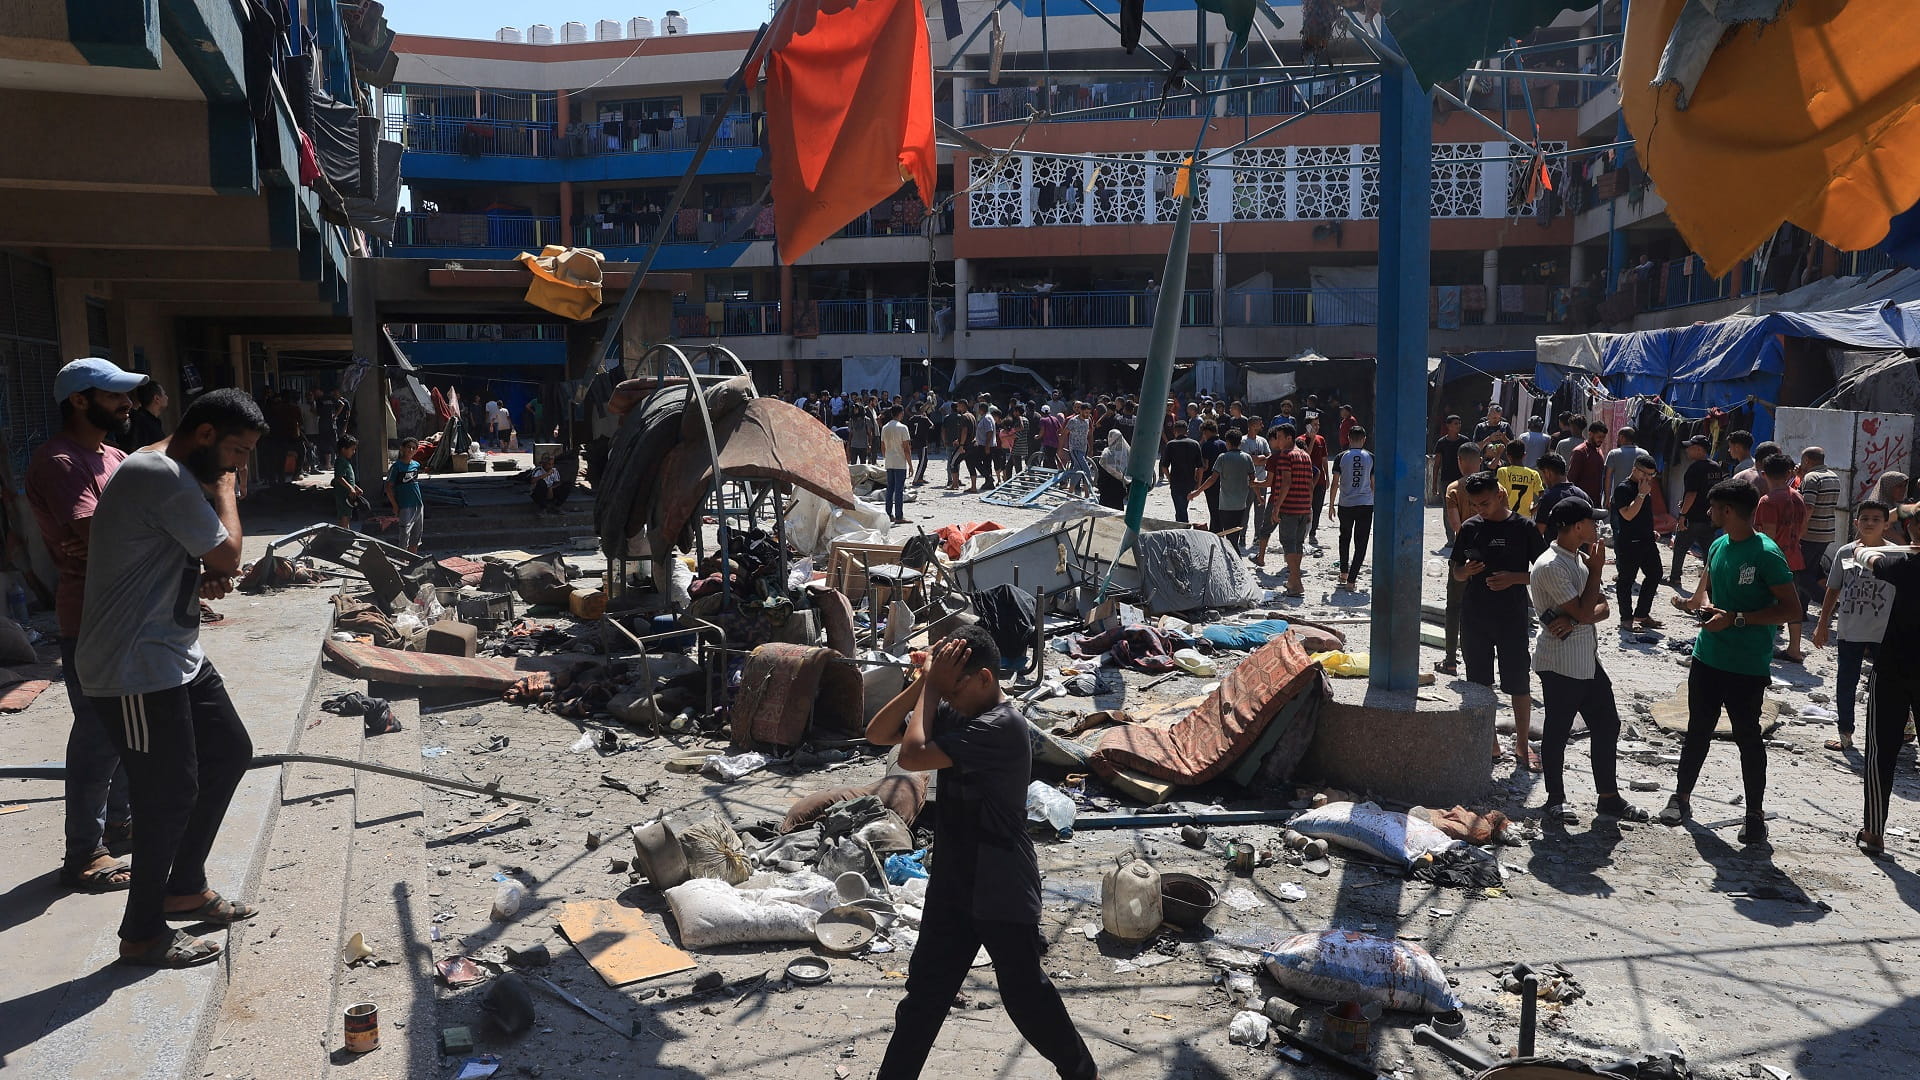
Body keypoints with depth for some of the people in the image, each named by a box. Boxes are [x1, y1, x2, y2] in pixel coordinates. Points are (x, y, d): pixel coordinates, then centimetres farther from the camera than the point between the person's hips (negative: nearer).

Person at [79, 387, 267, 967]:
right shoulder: (162, 475, -20)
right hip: (138, 668, -11)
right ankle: (142, 935, 14)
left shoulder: (172, 476, 14)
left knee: (230, 752, 17)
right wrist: (224, 488, -4)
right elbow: (227, 554, -18)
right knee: (171, 794, -3)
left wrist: (206, 579, 0)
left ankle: (185, 886, 31)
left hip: (177, 655, 11)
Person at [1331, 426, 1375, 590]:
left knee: (1344, 538, 22)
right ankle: (1351, 580, -4)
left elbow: (1335, 483, -1)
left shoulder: (1341, 457, -2)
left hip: (1346, 504, 1)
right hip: (1366, 505, -1)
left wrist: (1331, 504, 8)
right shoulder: (1371, 457, -1)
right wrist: (1376, 503, 16)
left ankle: (1344, 573, 26)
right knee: (1361, 543, 1)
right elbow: (1373, 484, 3)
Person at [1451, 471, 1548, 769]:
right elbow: (1457, 573, 11)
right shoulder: (1470, 528, 5)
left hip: (1512, 618, -3)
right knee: (1479, 682, 9)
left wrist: (1513, 578, -17)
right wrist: (1466, 571, -11)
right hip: (1474, 617, 3)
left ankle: (1522, 745, 13)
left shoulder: (1524, 527, -4)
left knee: (1518, 683, 1)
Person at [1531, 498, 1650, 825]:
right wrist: (1596, 569, -13)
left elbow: (1602, 608, 6)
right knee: (1557, 733, 3)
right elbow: (1584, 611, -22)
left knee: (1607, 724, 14)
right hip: (1560, 665, -9)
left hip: (1588, 660, 9)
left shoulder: (1579, 559, 11)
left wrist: (1573, 621, -15)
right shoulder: (1550, 566, -19)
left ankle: (1609, 797, 25)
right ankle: (1555, 801, 15)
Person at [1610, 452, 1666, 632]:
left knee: (1654, 575, 11)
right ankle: (1626, 619, 7)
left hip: (1646, 541, 9)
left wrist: (1651, 531, 22)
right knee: (1626, 580, 0)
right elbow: (1628, 514, -24)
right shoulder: (1623, 489, -14)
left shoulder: (1645, 486, 14)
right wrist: (1641, 494, -21)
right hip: (1628, 543, -9)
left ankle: (1642, 614, 21)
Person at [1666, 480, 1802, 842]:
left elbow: (1792, 609, -17)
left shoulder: (1766, 553, -16)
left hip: (1748, 666, -6)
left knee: (1748, 737, 5)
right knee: (1697, 731, 16)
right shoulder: (1718, 546, 5)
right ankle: (1682, 797, 28)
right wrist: (1703, 605, -4)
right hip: (1707, 658, 6)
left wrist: (1736, 619, -22)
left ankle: (1755, 813, 19)